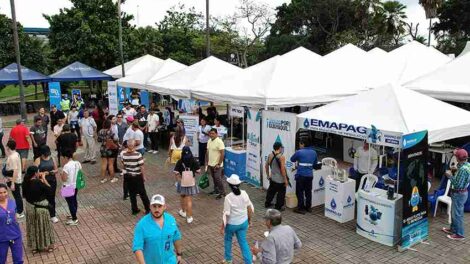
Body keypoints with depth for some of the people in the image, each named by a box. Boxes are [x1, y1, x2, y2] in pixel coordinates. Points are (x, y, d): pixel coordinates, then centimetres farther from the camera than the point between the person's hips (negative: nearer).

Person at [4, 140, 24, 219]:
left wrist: (12, 183, -24)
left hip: (15, 180, -9)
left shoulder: (12, 157, -24)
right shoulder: (16, 154, 4)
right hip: (17, 179, 9)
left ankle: (20, 213, 14)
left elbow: (15, 171, -26)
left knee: (17, 196, 3)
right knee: (17, 195, 20)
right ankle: (19, 210, 33)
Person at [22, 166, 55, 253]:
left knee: (32, 227, 18)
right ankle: (47, 245, 25)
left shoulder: (25, 183, -7)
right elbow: (49, 189, -14)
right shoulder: (38, 182, -24)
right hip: (41, 207, -5)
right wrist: (44, 179, -7)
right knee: (43, 227, 12)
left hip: (30, 208, 5)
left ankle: (34, 247, 28)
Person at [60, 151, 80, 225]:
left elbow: (64, 179, -21)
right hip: (76, 186, 7)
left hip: (68, 187, -7)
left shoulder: (66, 166, -23)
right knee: (74, 201, 22)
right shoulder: (78, 163, -3)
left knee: (70, 203, 4)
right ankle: (74, 216, 39)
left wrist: (61, 174, -3)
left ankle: (74, 220, 11)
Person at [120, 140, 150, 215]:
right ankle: (148, 209, 22)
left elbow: (123, 164, 2)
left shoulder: (123, 154, -11)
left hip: (127, 176, 3)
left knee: (132, 193, 16)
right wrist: (143, 176, -4)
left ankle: (134, 210, 24)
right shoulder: (138, 154, -22)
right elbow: (141, 167, -16)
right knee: (142, 193, 11)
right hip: (137, 176, -3)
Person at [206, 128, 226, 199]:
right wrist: (206, 162, 14)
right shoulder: (209, 141, 7)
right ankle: (216, 190, 29)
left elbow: (222, 153, -19)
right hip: (210, 164, 8)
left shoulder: (219, 142, -18)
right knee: (214, 178, 16)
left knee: (218, 178, -5)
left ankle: (222, 192, 5)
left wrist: (219, 164, -19)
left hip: (217, 165, -8)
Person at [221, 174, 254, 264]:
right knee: (243, 241, 18)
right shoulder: (244, 194, -11)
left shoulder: (228, 197, -24)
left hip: (232, 224, -3)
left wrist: (222, 226, -7)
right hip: (244, 222, 4)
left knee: (227, 239, 24)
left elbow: (226, 214, -19)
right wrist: (249, 219, 15)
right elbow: (250, 208, -1)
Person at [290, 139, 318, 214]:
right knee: (308, 191, 16)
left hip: (301, 175, -6)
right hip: (310, 175, 6)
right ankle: (308, 207, 26)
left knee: (300, 192, 3)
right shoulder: (314, 152, 6)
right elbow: (315, 163, 16)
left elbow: (292, 159, 4)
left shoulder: (299, 152, -11)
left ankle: (301, 208, 7)